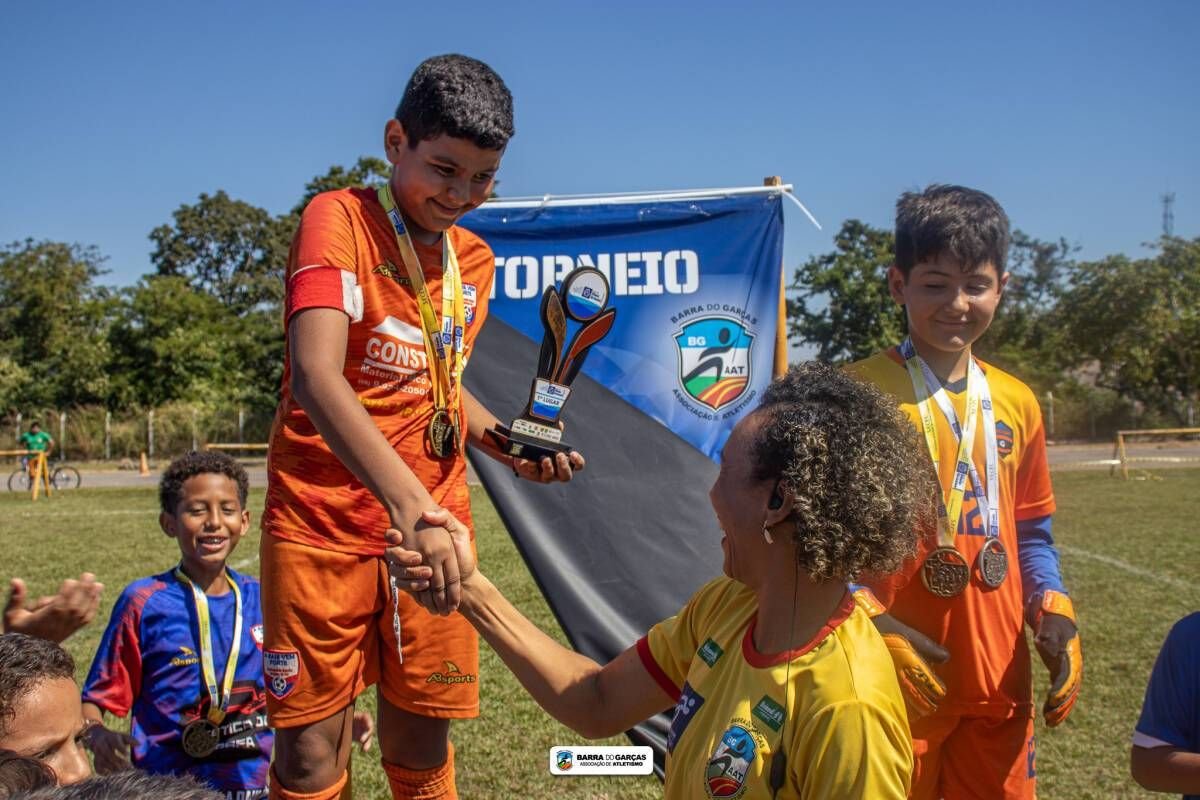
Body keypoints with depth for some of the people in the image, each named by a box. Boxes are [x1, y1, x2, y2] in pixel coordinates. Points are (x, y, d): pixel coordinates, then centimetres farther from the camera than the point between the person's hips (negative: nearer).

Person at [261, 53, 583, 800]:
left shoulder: (475, 260, 10)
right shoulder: (339, 219, -10)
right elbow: (315, 378, -25)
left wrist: (509, 445, 4)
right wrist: (411, 506, -37)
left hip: (434, 521, 5)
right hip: (325, 522, -5)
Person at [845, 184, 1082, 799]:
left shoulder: (1015, 402, 7)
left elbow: (1030, 533, 15)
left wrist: (1054, 610, 0)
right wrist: (875, 628, -19)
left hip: (1000, 680, 5)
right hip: (897, 681, -5)